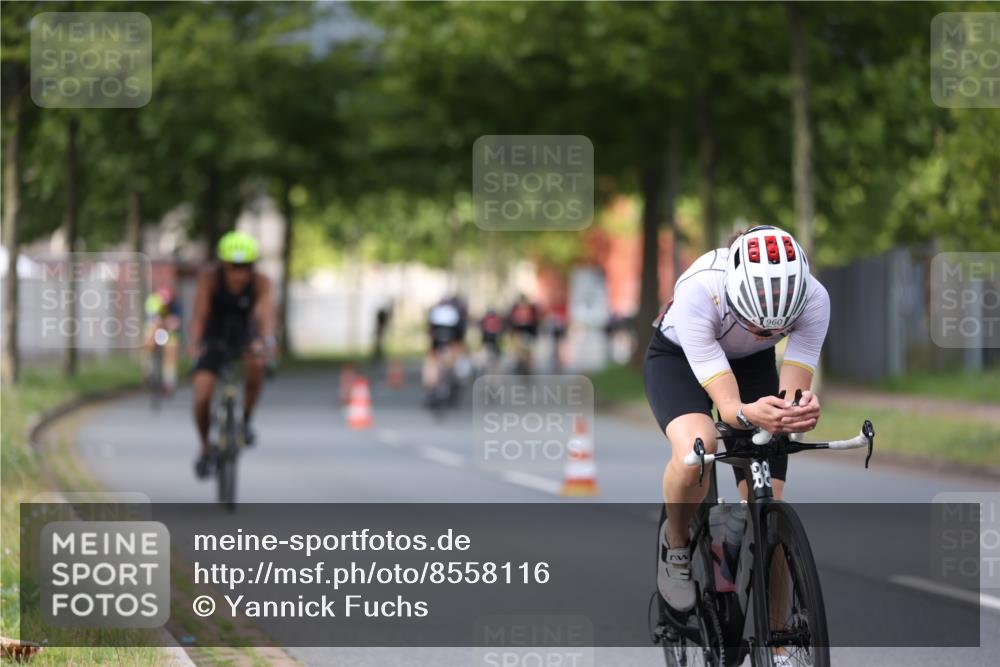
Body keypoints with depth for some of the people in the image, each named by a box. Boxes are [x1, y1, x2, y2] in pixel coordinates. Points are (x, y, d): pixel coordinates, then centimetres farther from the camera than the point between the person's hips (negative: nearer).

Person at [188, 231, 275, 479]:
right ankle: (205, 449, 11)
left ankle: (245, 420, -11)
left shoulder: (260, 282, -21)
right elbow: (199, 314, -30)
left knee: (256, 364, -35)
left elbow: (265, 315, -34)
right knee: (202, 398, -17)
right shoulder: (210, 277, -24)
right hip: (214, 338, 0)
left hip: (243, 337, 0)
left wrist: (266, 341, -55)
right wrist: (195, 344, -48)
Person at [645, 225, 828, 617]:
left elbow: (793, 392, -31)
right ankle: (675, 546, -6)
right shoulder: (697, 292, -41)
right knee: (697, 446, -35)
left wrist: (801, 411, -54)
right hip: (677, 357, -3)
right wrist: (750, 414, -63)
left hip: (751, 364, 3)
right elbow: (727, 405, -41)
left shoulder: (812, 299, -33)